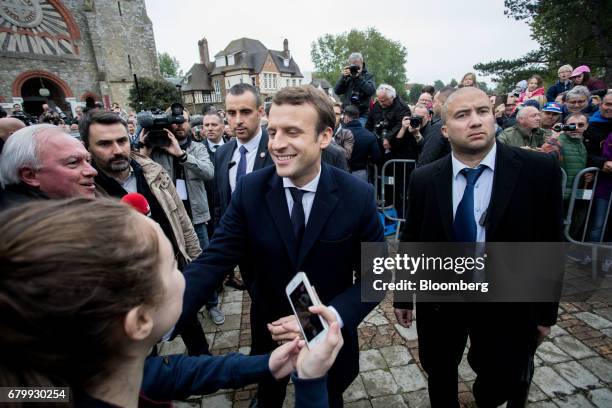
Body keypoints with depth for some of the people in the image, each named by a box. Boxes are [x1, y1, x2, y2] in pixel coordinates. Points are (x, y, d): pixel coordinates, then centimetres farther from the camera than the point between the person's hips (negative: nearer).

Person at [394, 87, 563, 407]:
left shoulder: (540, 170, -12)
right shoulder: (424, 179, -10)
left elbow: (549, 244, -5)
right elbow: (410, 240, -2)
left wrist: (546, 311, 1)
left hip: (507, 305, 0)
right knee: (438, 374, 23)